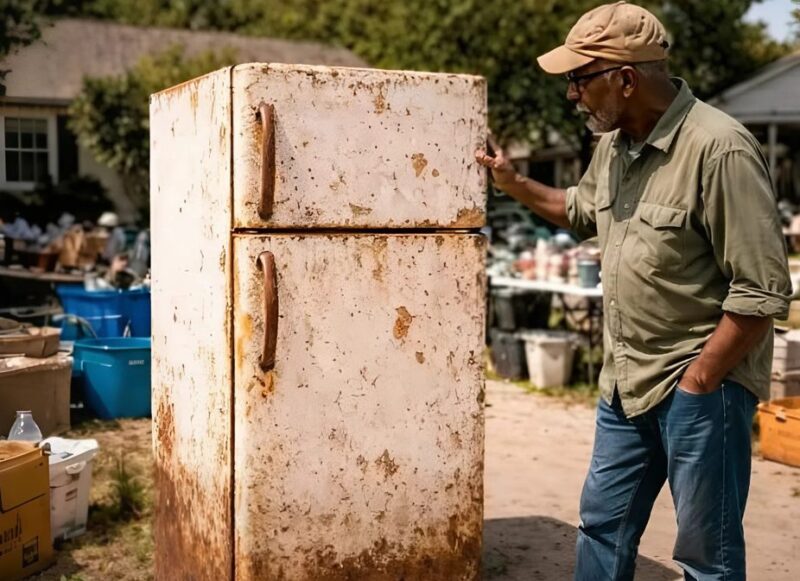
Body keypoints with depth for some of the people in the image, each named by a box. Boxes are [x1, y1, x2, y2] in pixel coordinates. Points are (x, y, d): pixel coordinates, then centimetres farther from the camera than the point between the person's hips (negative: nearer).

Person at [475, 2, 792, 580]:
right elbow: (583, 211, 27)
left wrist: (697, 382, -17)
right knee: (602, 526, 18)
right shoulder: (614, 142, 4)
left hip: (701, 386, -8)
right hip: (625, 381, 8)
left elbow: (762, 290, -21)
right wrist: (513, 182, 17)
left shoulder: (719, 148, -22)